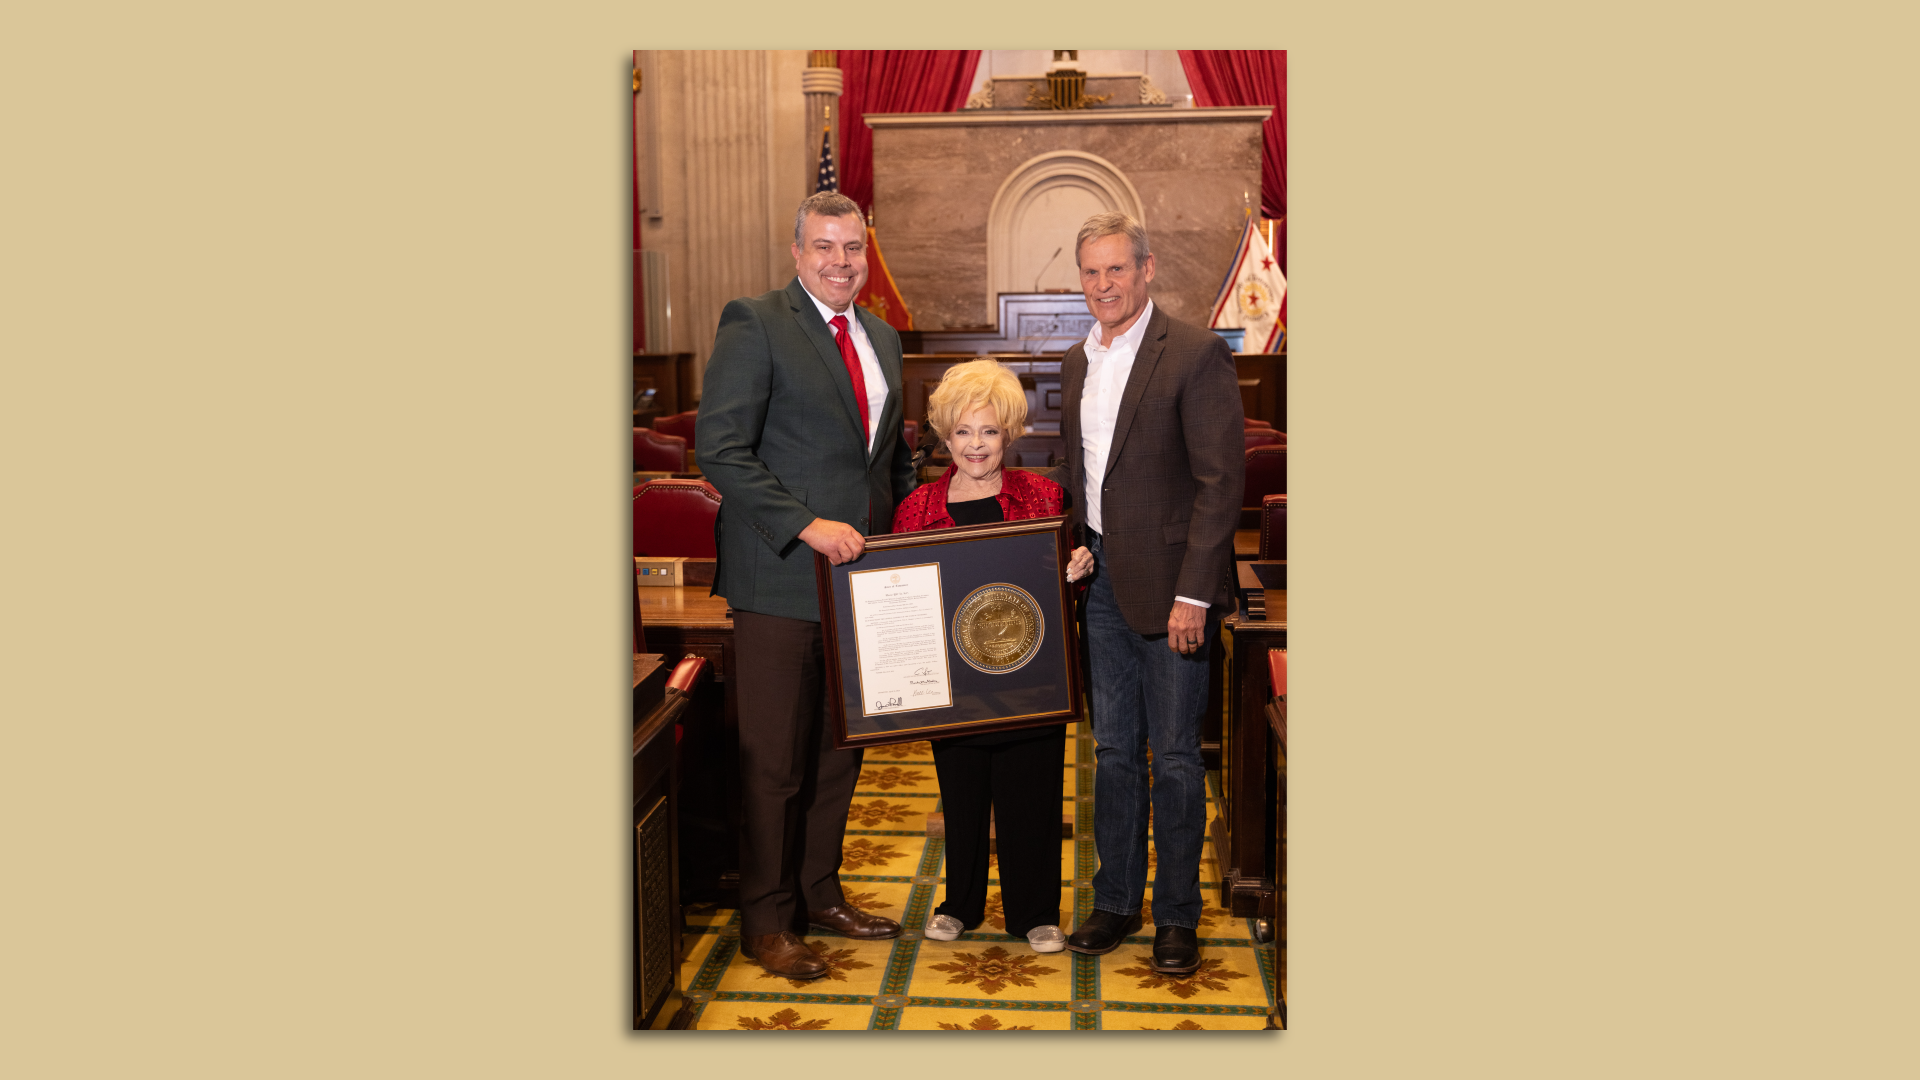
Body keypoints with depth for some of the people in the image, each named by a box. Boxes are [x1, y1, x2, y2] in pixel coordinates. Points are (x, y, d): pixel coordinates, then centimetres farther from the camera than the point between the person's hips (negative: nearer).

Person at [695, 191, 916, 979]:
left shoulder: (882, 338, 15)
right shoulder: (753, 325, -8)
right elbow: (720, 450, -15)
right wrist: (807, 525, -21)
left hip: (860, 573, 7)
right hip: (780, 581, -7)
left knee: (840, 749, 15)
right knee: (773, 758, 2)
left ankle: (819, 893, 30)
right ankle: (766, 921, 16)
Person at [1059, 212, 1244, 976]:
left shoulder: (1196, 355, -11)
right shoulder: (1078, 363, 12)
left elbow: (1221, 481, -15)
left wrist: (1192, 594, -18)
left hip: (1169, 585, -6)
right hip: (1103, 583, 6)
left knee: (1174, 757, 3)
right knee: (1113, 750, 14)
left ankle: (1177, 916, 17)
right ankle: (1115, 900, 27)